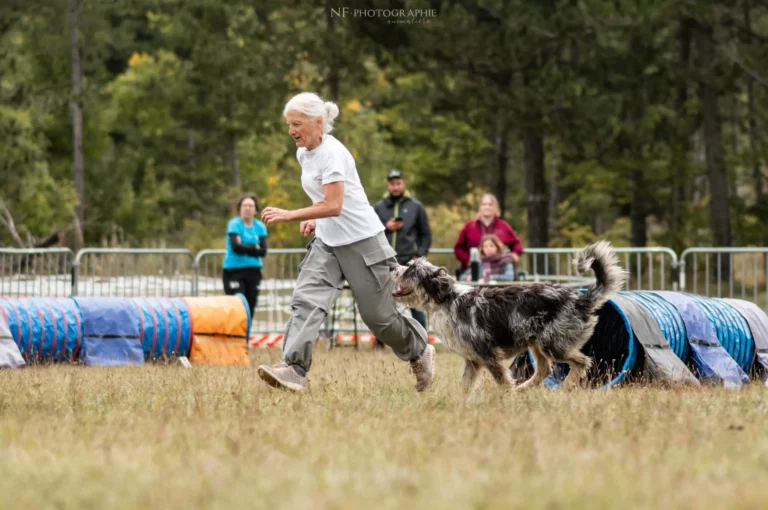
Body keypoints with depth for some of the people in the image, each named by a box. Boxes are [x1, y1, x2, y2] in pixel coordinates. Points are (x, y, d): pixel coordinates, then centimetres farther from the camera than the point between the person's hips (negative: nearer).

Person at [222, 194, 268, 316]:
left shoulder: (260, 227, 7)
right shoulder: (234, 224, -5)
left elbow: (263, 251, -4)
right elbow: (236, 247, -19)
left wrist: (245, 248, -13)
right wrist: (254, 248, -8)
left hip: (253, 270, 4)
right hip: (234, 270, -4)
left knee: (250, 306, 5)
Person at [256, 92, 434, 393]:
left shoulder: (332, 153, -21)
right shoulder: (303, 154, 6)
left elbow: (333, 206, -29)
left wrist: (288, 216, -31)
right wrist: (313, 219, 6)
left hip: (362, 242, -8)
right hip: (327, 242, 8)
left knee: (377, 315, 4)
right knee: (306, 300, -15)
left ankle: (420, 353, 30)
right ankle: (294, 370, -26)